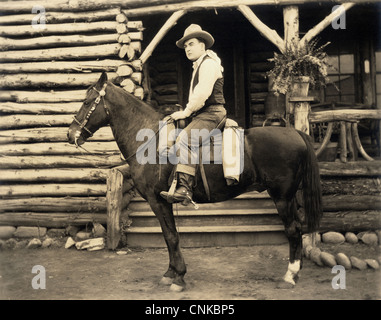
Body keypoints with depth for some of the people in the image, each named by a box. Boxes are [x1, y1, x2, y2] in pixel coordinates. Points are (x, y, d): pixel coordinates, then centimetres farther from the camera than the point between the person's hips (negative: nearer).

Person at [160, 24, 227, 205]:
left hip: (211, 114, -11)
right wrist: (186, 112, 18)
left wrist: (186, 112, -13)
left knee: (185, 139, -31)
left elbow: (203, 94, -20)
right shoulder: (199, 66, 26)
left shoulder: (208, 63, -8)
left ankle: (184, 189, -40)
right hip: (202, 115, 11)